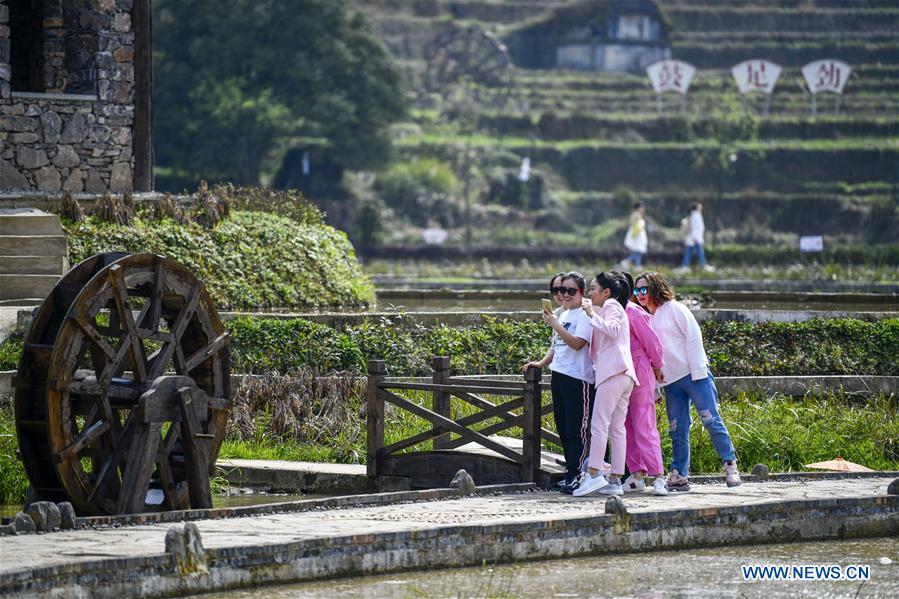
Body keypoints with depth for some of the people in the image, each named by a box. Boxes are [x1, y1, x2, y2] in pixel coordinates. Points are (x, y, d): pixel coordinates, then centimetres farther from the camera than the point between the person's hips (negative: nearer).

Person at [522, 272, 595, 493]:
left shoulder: (584, 315, -7)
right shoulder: (564, 315, 19)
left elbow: (577, 343, -21)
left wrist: (555, 324, -22)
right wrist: (542, 363, 16)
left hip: (578, 378, -9)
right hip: (558, 376, 9)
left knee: (576, 429, -9)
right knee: (563, 428, 11)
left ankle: (574, 476, -10)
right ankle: (570, 472, 16)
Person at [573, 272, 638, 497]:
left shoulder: (611, 305, 2)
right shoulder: (616, 308, 30)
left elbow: (612, 329, -16)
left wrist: (593, 315, -9)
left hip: (613, 371, -10)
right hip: (625, 376, 10)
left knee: (599, 424, -14)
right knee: (617, 428, 5)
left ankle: (594, 474, -21)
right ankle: (616, 479, 2)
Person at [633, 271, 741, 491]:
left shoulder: (674, 309, -1)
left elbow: (694, 337, -6)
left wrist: (698, 372, -12)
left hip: (694, 374, -6)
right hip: (670, 382, 6)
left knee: (711, 420, -9)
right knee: (677, 431, 3)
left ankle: (730, 465, -3)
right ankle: (679, 475, 5)